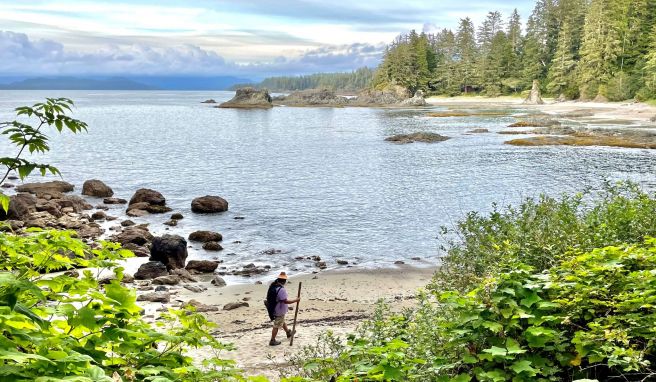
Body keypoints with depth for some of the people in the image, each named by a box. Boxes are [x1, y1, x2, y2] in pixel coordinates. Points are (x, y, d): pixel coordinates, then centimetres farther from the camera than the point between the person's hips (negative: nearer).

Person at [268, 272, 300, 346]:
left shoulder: (273, 286, -4)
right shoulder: (281, 290, -31)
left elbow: (269, 297, 8)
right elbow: (286, 301, -30)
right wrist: (295, 300, -19)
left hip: (273, 309, 9)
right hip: (279, 311, -9)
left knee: (282, 321, 28)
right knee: (276, 326, 6)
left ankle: (288, 333, 49)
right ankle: (272, 341, 17)